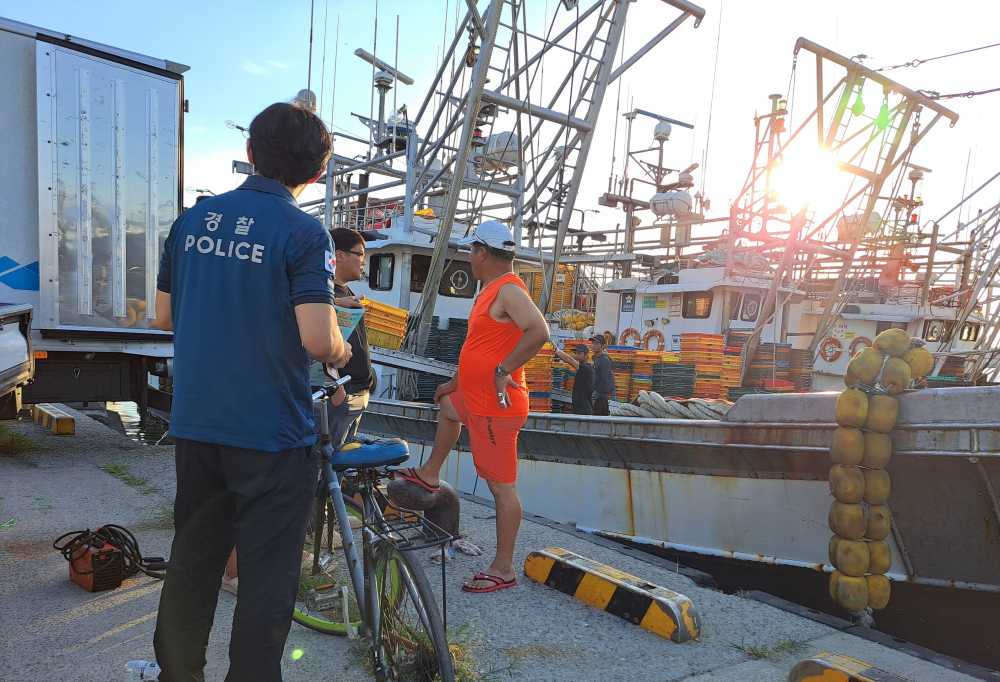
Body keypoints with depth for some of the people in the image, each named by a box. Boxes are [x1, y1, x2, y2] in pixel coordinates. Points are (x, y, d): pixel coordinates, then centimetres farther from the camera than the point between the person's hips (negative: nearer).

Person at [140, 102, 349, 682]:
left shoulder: (193, 219, 5)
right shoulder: (303, 232, -13)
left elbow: (164, 316, 12)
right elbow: (317, 339, -23)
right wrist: (342, 352, -2)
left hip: (195, 425, 6)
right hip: (271, 434, -6)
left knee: (191, 563, 21)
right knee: (267, 578, 6)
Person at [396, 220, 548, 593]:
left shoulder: (509, 290, -18)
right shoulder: (492, 289, 13)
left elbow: (539, 331, -35)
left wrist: (503, 370, -27)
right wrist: (457, 382, 28)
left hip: (496, 407, -11)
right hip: (474, 398, 11)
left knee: (501, 486, -4)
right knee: (446, 408, 37)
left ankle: (503, 569, 5)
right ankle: (430, 475, 53)